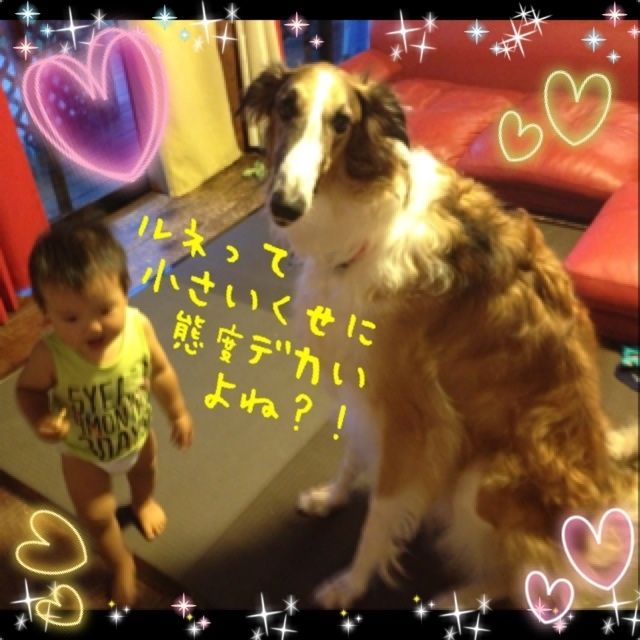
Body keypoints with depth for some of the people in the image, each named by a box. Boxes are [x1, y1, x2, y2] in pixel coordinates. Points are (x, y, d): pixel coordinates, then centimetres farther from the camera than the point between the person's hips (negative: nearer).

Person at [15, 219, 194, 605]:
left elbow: (160, 371, -14)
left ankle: (144, 502, 72)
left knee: (144, 470, 34)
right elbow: (28, 389, -17)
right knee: (97, 516, 14)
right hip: (84, 452, -3)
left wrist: (179, 413, -1)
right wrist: (40, 421, -37)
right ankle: (122, 564, 48)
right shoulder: (50, 355, -39)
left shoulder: (139, 326, -34)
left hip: (137, 434, 3)